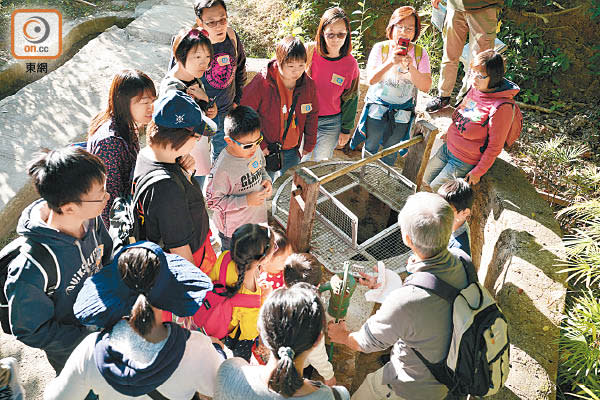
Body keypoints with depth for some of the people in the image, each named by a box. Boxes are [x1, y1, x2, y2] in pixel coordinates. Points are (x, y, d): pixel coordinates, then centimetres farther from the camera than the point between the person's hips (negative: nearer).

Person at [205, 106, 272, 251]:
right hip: (233, 229, -6)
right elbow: (213, 201, -24)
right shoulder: (222, 168, -32)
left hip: (257, 218, 6)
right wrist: (246, 201, -28)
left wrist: (266, 179, -11)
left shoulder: (256, 149, -12)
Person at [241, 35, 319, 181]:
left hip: (292, 152, 4)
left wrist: (309, 145, 11)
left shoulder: (308, 84, -7)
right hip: (266, 150, -4)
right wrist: (259, 145, -14)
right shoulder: (261, 83, -21)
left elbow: (312, 116, 8)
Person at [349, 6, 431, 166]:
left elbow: (425, 87, -11)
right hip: (377, 109, -1)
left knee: (390, 154, 14)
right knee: (370, 149, 12)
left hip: (402, 114, 1)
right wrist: (390, 62, -33)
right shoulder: (380, 48, -8)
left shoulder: (420, 53, -4)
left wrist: (411, 68, -27)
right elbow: (371, 80, -18)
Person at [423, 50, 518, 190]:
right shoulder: (475, 89, -5)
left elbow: (495, 147, -20)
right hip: (447, 148, 8)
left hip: (465, 162, -8)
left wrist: (477, 172, -15)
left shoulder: (501, 107, -28)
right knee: (422, 182, 17)